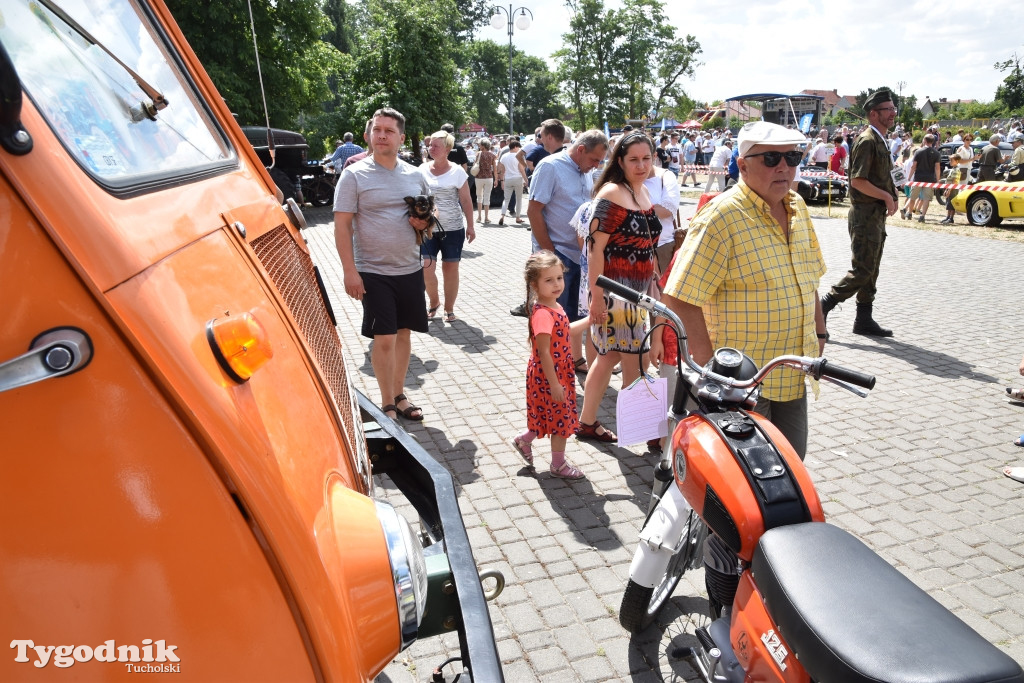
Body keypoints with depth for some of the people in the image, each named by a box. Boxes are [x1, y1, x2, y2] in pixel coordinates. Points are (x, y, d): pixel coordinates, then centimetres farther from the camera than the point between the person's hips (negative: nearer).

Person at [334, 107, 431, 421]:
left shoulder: (415, 175, 6)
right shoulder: (354, 175, -7)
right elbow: (342, 225, -9)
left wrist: (425, 221, -6)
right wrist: (350, 271, -16)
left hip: (411, 269, 4)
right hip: (373, 272, -4)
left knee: (403, 332, 12)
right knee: (383, 338, -3)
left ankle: (399, 395, 27)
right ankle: (388, 405, 12)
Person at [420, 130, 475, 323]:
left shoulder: (457, 172, -4)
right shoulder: (423, 169, 4)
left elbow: (466, 201, -1)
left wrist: (470, 226, -3)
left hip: (452, 229, -2)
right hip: (428, 228, 2)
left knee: (450, 268, 4)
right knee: (426, 268, -6)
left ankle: (449, 309, 18)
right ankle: (433, 302, 19)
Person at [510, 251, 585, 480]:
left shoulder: (554, 307, 2)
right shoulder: (543, 314, -28)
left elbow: (564, 333, 17)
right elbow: (543, 353, -27)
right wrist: (554, 383, -24)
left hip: (559, 372, 9)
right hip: (549, 376, -9)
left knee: (549, 416, 22)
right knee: (562, 418, 7)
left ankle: (524, 440, 40)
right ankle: (558, 464, 25)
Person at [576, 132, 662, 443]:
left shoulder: (643, 193, 12)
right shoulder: (612, 193, -14)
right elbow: (596, 247, -19)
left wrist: (653, 286, 20)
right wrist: (596, 297, -23)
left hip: (636, 292, 9)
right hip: (613, 291, -9)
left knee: (609, 357, 14)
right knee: (635, 362, -3)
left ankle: (587, 422, 26)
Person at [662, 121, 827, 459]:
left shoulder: (797, 208, 8)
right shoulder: (721, 216, -18)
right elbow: (680, 296, -22)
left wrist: (819, 335, 17)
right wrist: (710, 366, -23)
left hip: (793, 376, 8)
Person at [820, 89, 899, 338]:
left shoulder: (879, 140, 16)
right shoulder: (867, 140, -14)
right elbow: (858, 181, -21)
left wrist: (891, 199, 9)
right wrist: (887, 196, -14)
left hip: (876, 214, 10)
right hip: (865, 215, -10)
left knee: (871, 270, 11)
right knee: (862, 271, -9)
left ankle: (864, 320, 17)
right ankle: (823, 306, -2)